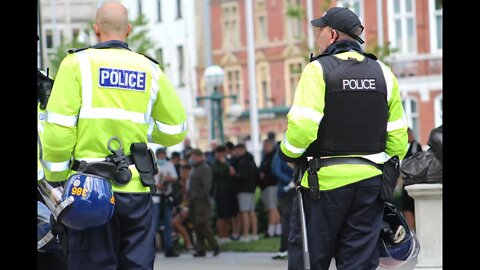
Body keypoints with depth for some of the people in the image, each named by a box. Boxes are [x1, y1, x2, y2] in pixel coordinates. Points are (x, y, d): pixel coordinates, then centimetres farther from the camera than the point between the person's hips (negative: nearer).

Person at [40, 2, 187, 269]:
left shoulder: (78, 63, 0)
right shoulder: (150, 70, 10)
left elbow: (58, 127, -8)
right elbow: (175, 130, 14)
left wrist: (54, 177, 1)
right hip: (137, 191, 3)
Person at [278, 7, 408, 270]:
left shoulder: (318, 70, -8)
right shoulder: (383, 74, 8)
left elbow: (302, 126, -18)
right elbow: (398, 135, 7)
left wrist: (288, 152, 1)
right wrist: (388, 171, 19)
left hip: (324, 179, -4)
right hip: (370, 181, 4)